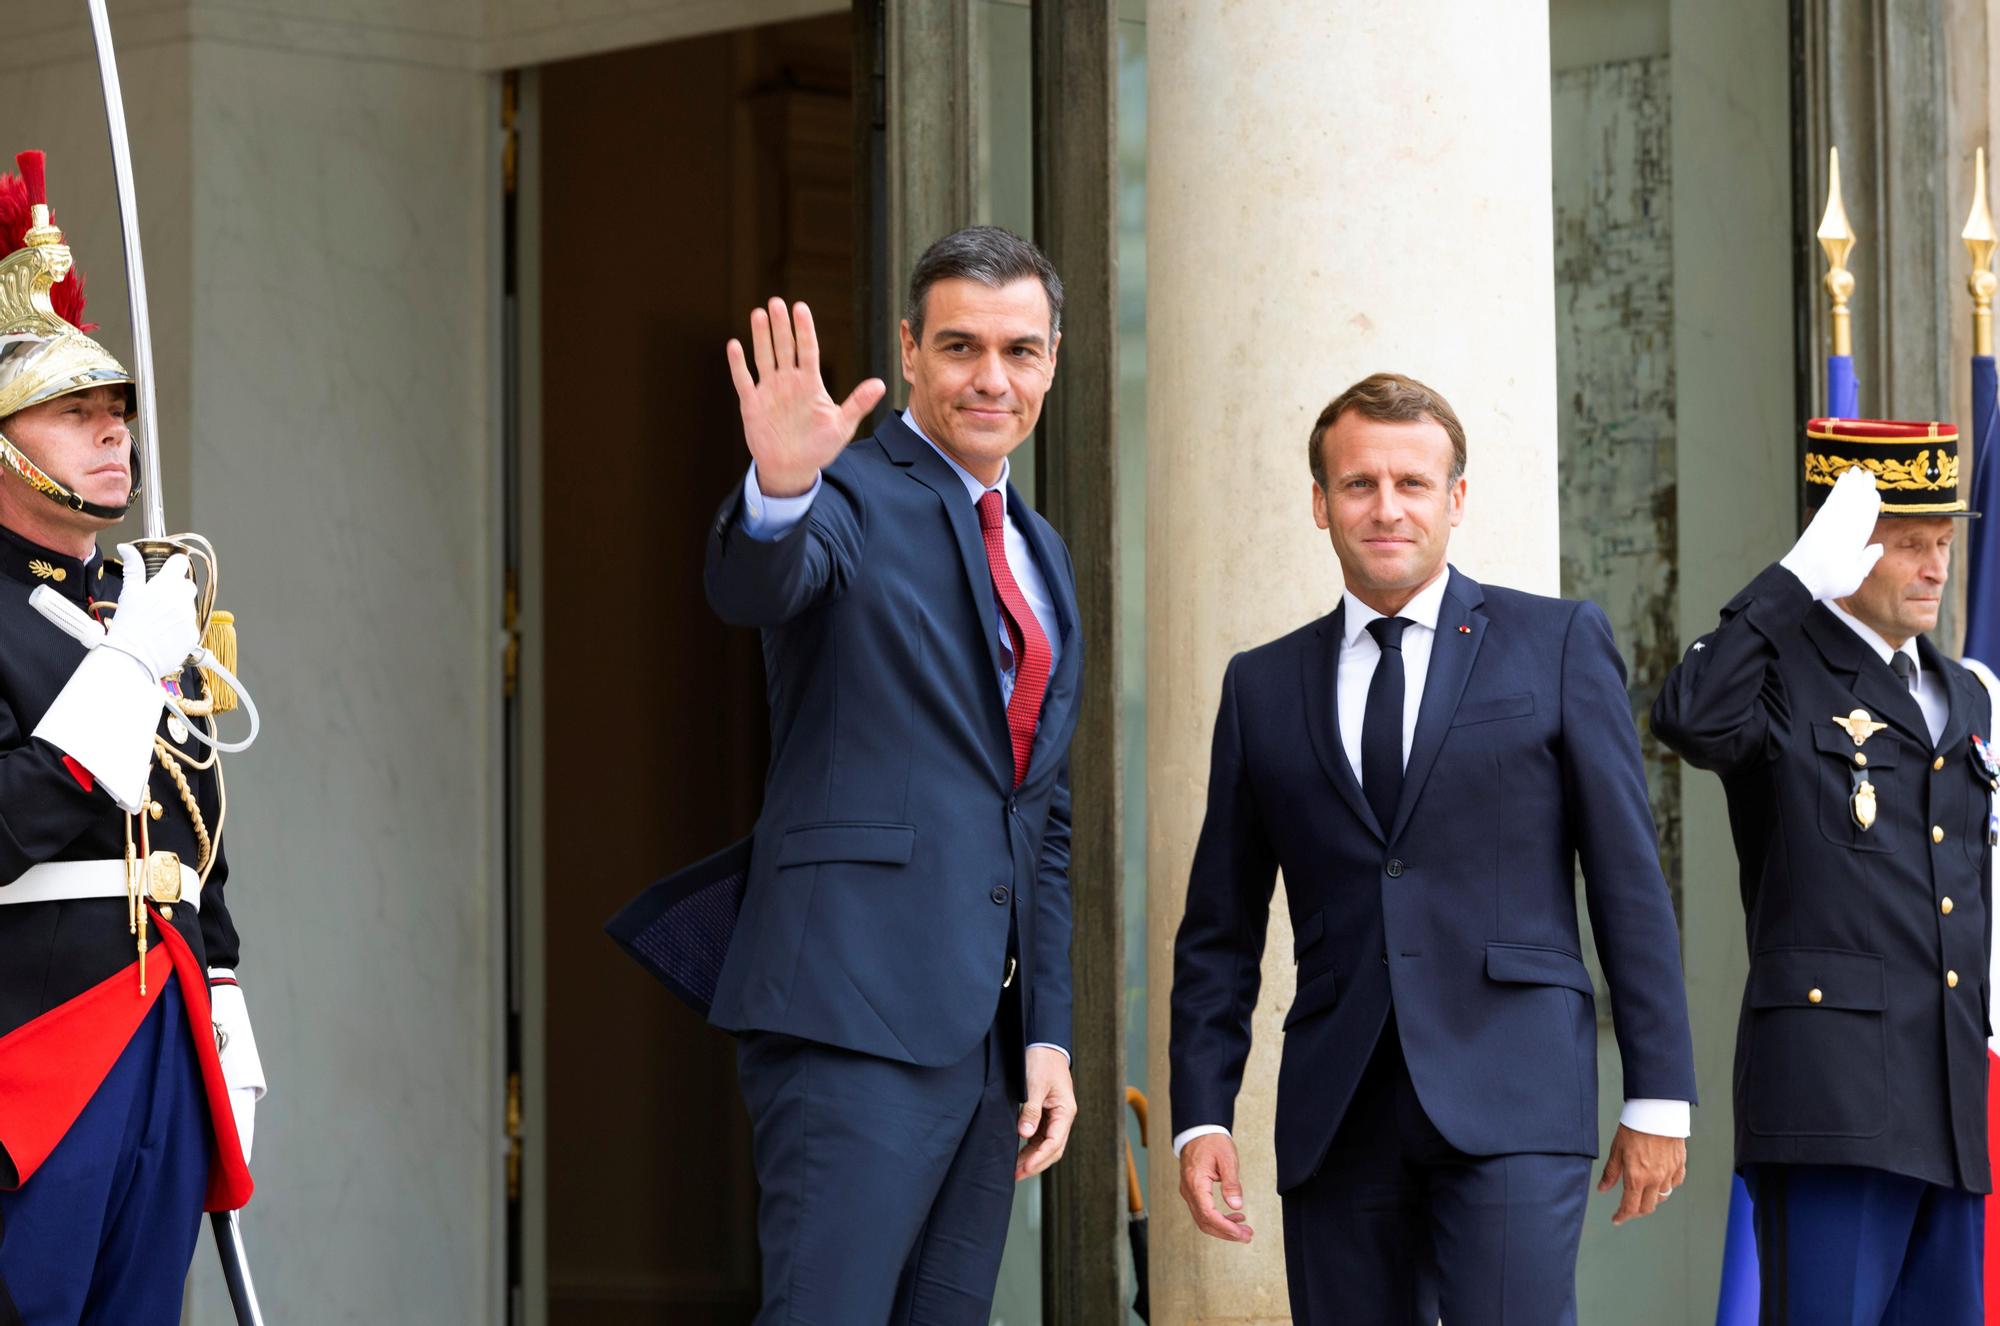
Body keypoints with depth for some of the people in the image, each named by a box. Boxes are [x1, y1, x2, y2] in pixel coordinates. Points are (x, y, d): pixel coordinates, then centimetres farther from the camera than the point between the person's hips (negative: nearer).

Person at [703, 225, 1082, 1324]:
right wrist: (779, 490, -48)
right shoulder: (854, 493, -3)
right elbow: (753, 589, -26)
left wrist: (1048, 1033, 14)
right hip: (855, 1020, -8)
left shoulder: (1042, 557, 20)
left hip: (987, 1036, 8)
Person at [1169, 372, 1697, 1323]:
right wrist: (1200, 1117, 5)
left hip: (1510, 1100, -3)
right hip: (1338, 1117, 3)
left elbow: (1629, 880, 4)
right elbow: (1221, 930, 15)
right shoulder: (1262, 686, 14)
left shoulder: (1559, 645, 7)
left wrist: (1658, 1097, 0)